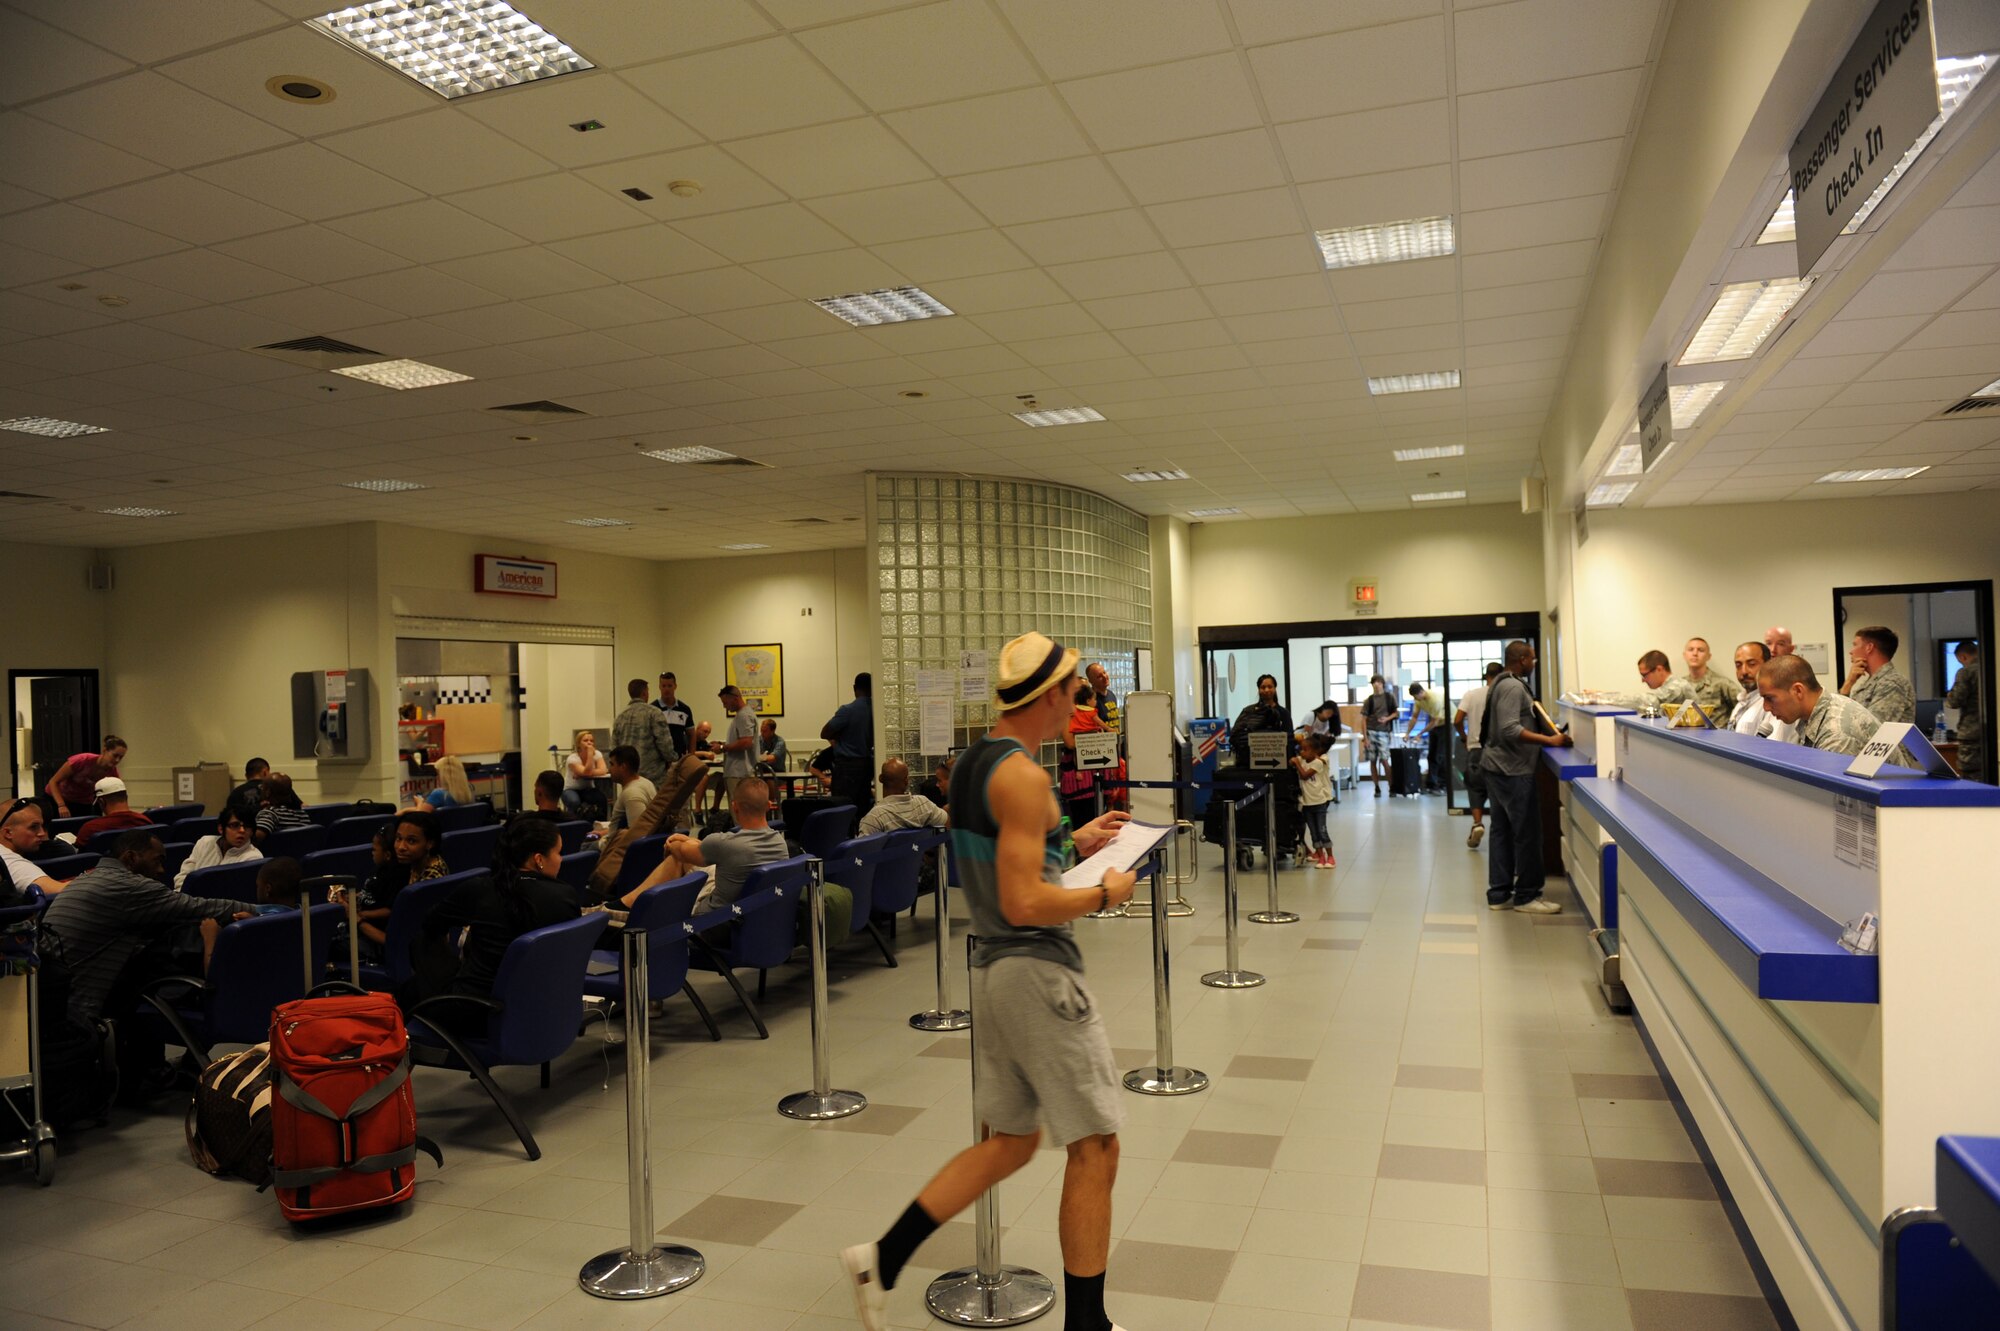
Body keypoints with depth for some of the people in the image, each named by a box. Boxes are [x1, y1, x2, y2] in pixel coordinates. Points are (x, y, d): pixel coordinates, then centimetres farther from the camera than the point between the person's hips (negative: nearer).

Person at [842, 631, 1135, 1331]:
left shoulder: (972, 760, 10)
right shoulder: (1023, 775, -20)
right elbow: (1024, 903, -24)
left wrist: (1072, 840, 18)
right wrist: (1104, 893, -10)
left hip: (997, 966, 10)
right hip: (1038, 970, -10)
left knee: (1009, 1142, 18)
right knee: (1095, 1149, 4)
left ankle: (882, 1259, 20)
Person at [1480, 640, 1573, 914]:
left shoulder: (1502, 683, 15)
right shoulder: (1513, 687, -17)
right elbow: (1510, 730, -26)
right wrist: (1549, 740, -26)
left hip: (1498, 768, 11)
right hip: (1512, 770, -11)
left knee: (1503, 831, 11)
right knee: (1527, 833, -3)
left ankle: (1499, 894, 14)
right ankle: (1526, 896, 3)